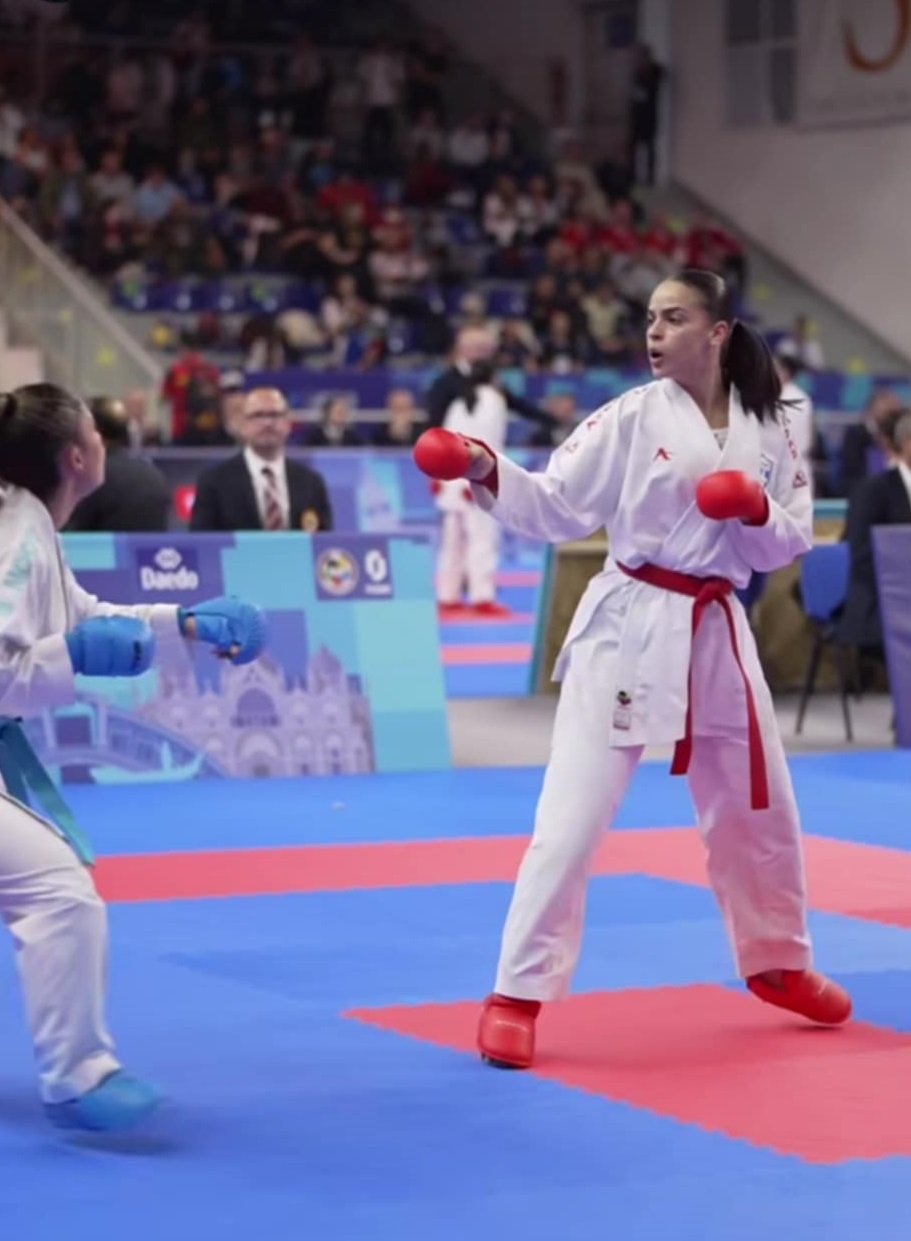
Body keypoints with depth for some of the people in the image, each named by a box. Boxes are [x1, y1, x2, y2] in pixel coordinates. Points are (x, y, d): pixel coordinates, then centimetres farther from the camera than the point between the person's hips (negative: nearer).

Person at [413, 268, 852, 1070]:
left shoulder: (765, 430, 3)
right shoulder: (631, 418, -6)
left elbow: (792, 541, 6)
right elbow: (555, 509, -10)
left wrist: (758, 513, -14)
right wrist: (488, 472, -27)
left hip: (717, 633, 4)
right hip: (628, 628, -4)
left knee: (760, 810, 18)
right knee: (573, 817, -10)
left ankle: (778, 964, 39)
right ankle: (518, 997, -3)